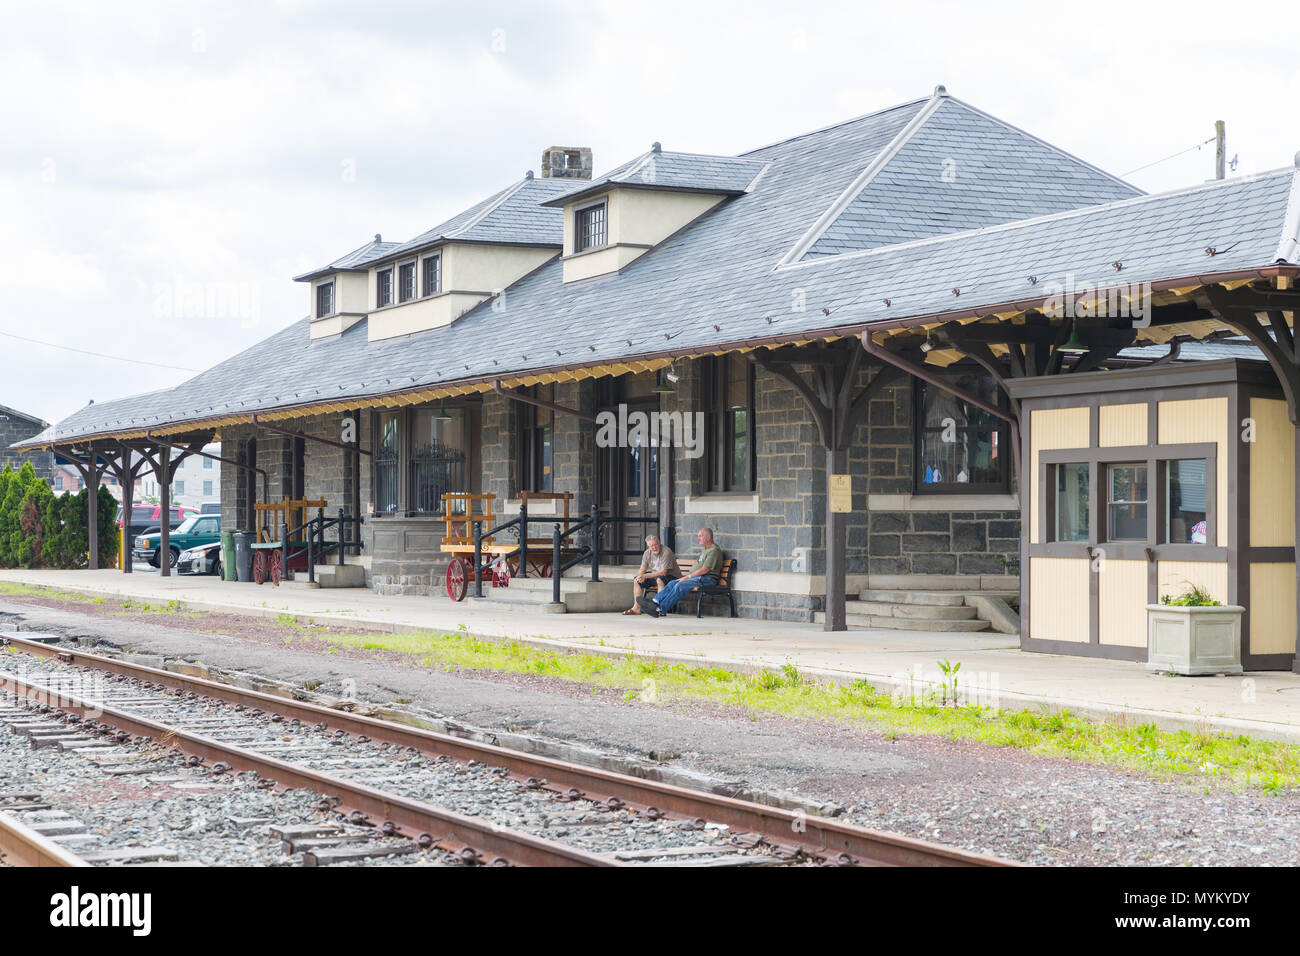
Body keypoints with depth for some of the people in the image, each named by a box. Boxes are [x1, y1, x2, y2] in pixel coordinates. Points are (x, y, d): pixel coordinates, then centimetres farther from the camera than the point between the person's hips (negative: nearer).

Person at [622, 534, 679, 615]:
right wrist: (640, 576, -23)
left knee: (659, 580, -39)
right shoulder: (647, 553, 3)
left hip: (671, 576, -8)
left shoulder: (666, 552, -21)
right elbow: (642, 569, 3)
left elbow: (663, 572, -27)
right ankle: (636, 608, -4)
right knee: (636, 580, -3)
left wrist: (645, 576, -30)